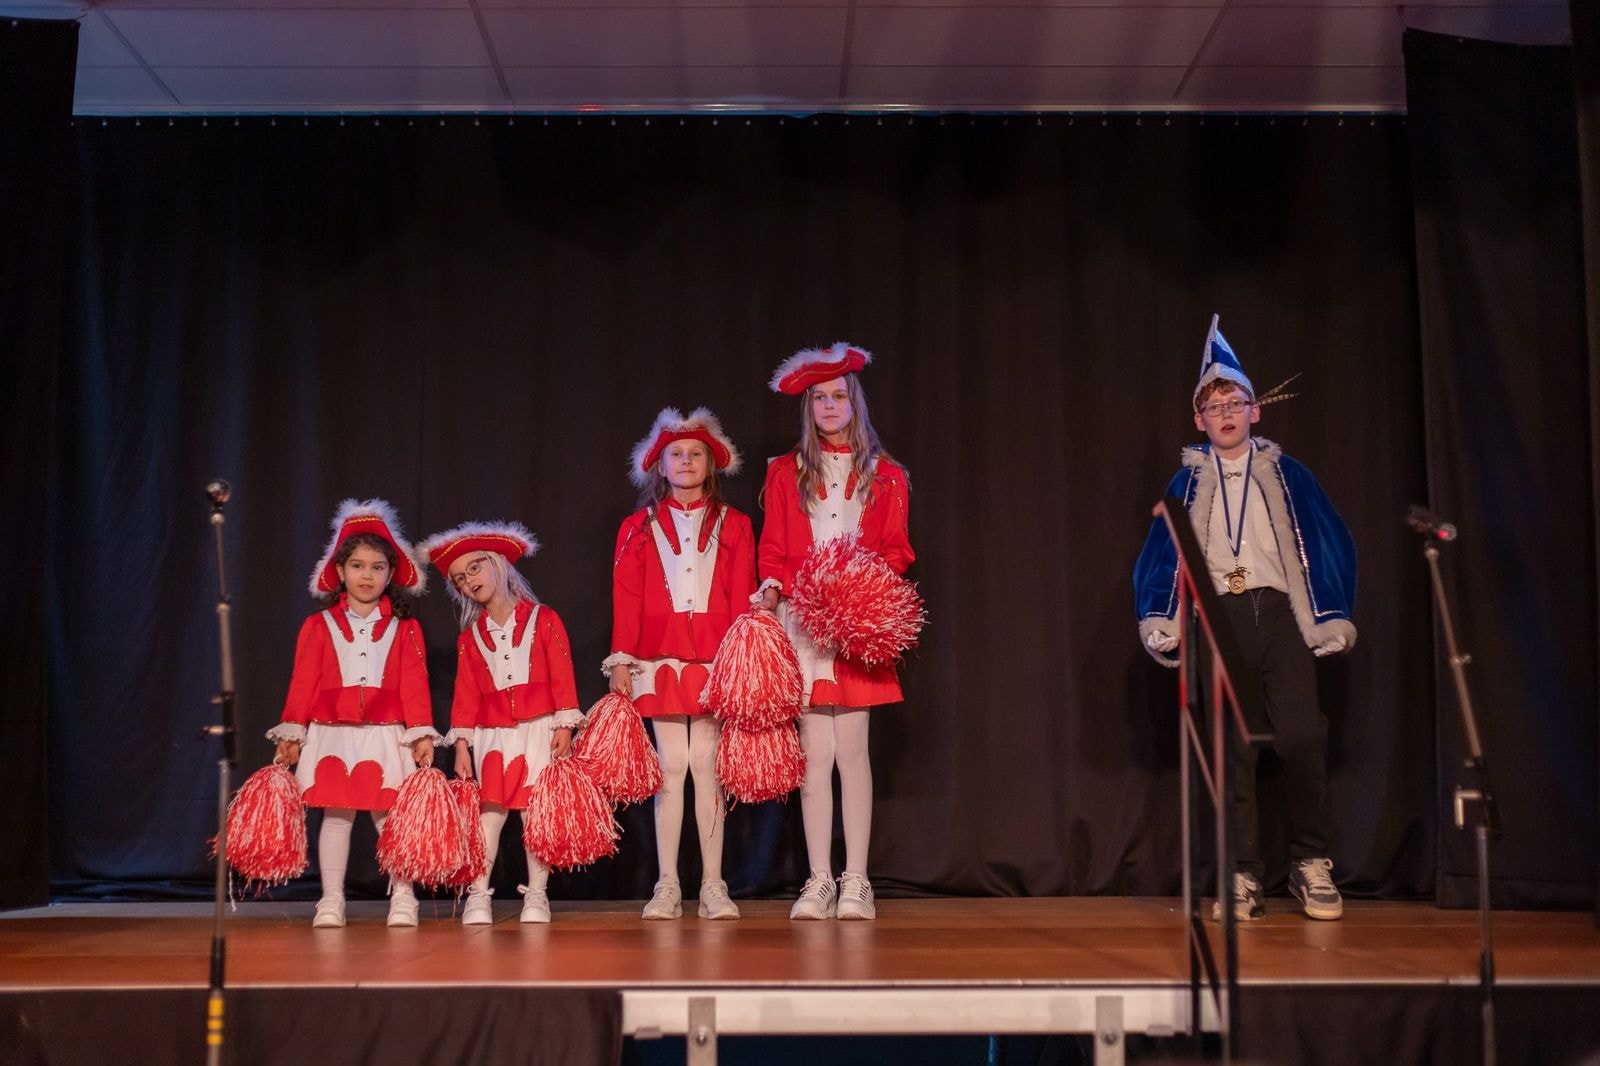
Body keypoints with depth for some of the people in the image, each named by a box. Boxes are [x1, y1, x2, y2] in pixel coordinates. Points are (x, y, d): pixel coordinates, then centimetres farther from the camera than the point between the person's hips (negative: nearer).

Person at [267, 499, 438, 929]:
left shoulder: (405, 629, 5)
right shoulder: (319, 626, 6)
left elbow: (414, 684, 0)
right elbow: (303, 683, 4)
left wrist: (421, 734, -6)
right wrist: (291, 735, 1)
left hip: (387, 736, -1)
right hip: (332, 735, 1)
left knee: (391, 816, -1)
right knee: (335, 815, 4)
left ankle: (402, 897, 8)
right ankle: (331, 900, 12)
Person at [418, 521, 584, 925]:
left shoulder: (543, 620, 2)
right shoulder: (470, 636, 11)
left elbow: (561, 676, -3)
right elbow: (466, 693, 9)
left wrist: (564, 726, -9)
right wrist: (462, 745, 3)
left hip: (538, 729, -2)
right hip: (491, 735, 3)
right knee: (489, 811, -2)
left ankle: (536, 895, 7)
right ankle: (478, 895, 4)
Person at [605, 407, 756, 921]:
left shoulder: (733, 526, 11)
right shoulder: (639, 528, 11)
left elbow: (742, 599, 4)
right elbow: (626, 599, 5)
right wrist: (621, 660, -3)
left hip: (714, 661, 0)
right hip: (660, 660, 0)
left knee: (707, 767, -1)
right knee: (671, 767, -1)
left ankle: (713, 885, 5)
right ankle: (667, 887, 5)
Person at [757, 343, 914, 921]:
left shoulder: (884, 476, 11)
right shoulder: (786, 473, 12)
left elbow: (897, 550, 7)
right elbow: (772, 549, 9)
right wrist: (772, 586, -10)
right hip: (801, 625, 1)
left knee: (852, 749, -3)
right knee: (815, 754, -1)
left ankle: (856, 882, 3)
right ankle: (819, 880, 5)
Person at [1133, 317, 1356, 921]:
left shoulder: (1285, 474, 12)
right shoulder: (1188, 482, 13)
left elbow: (1328, 546, 10)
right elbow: (1161, 554, 9)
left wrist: (1332, 619, 1)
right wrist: (1160, 623, -3)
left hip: (1278, 611, 0)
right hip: (1216, 618, 0)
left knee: (1303, 738, -10)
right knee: (1230, 748, -2)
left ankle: (1312, 865, 5)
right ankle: (1242, 877, 3)